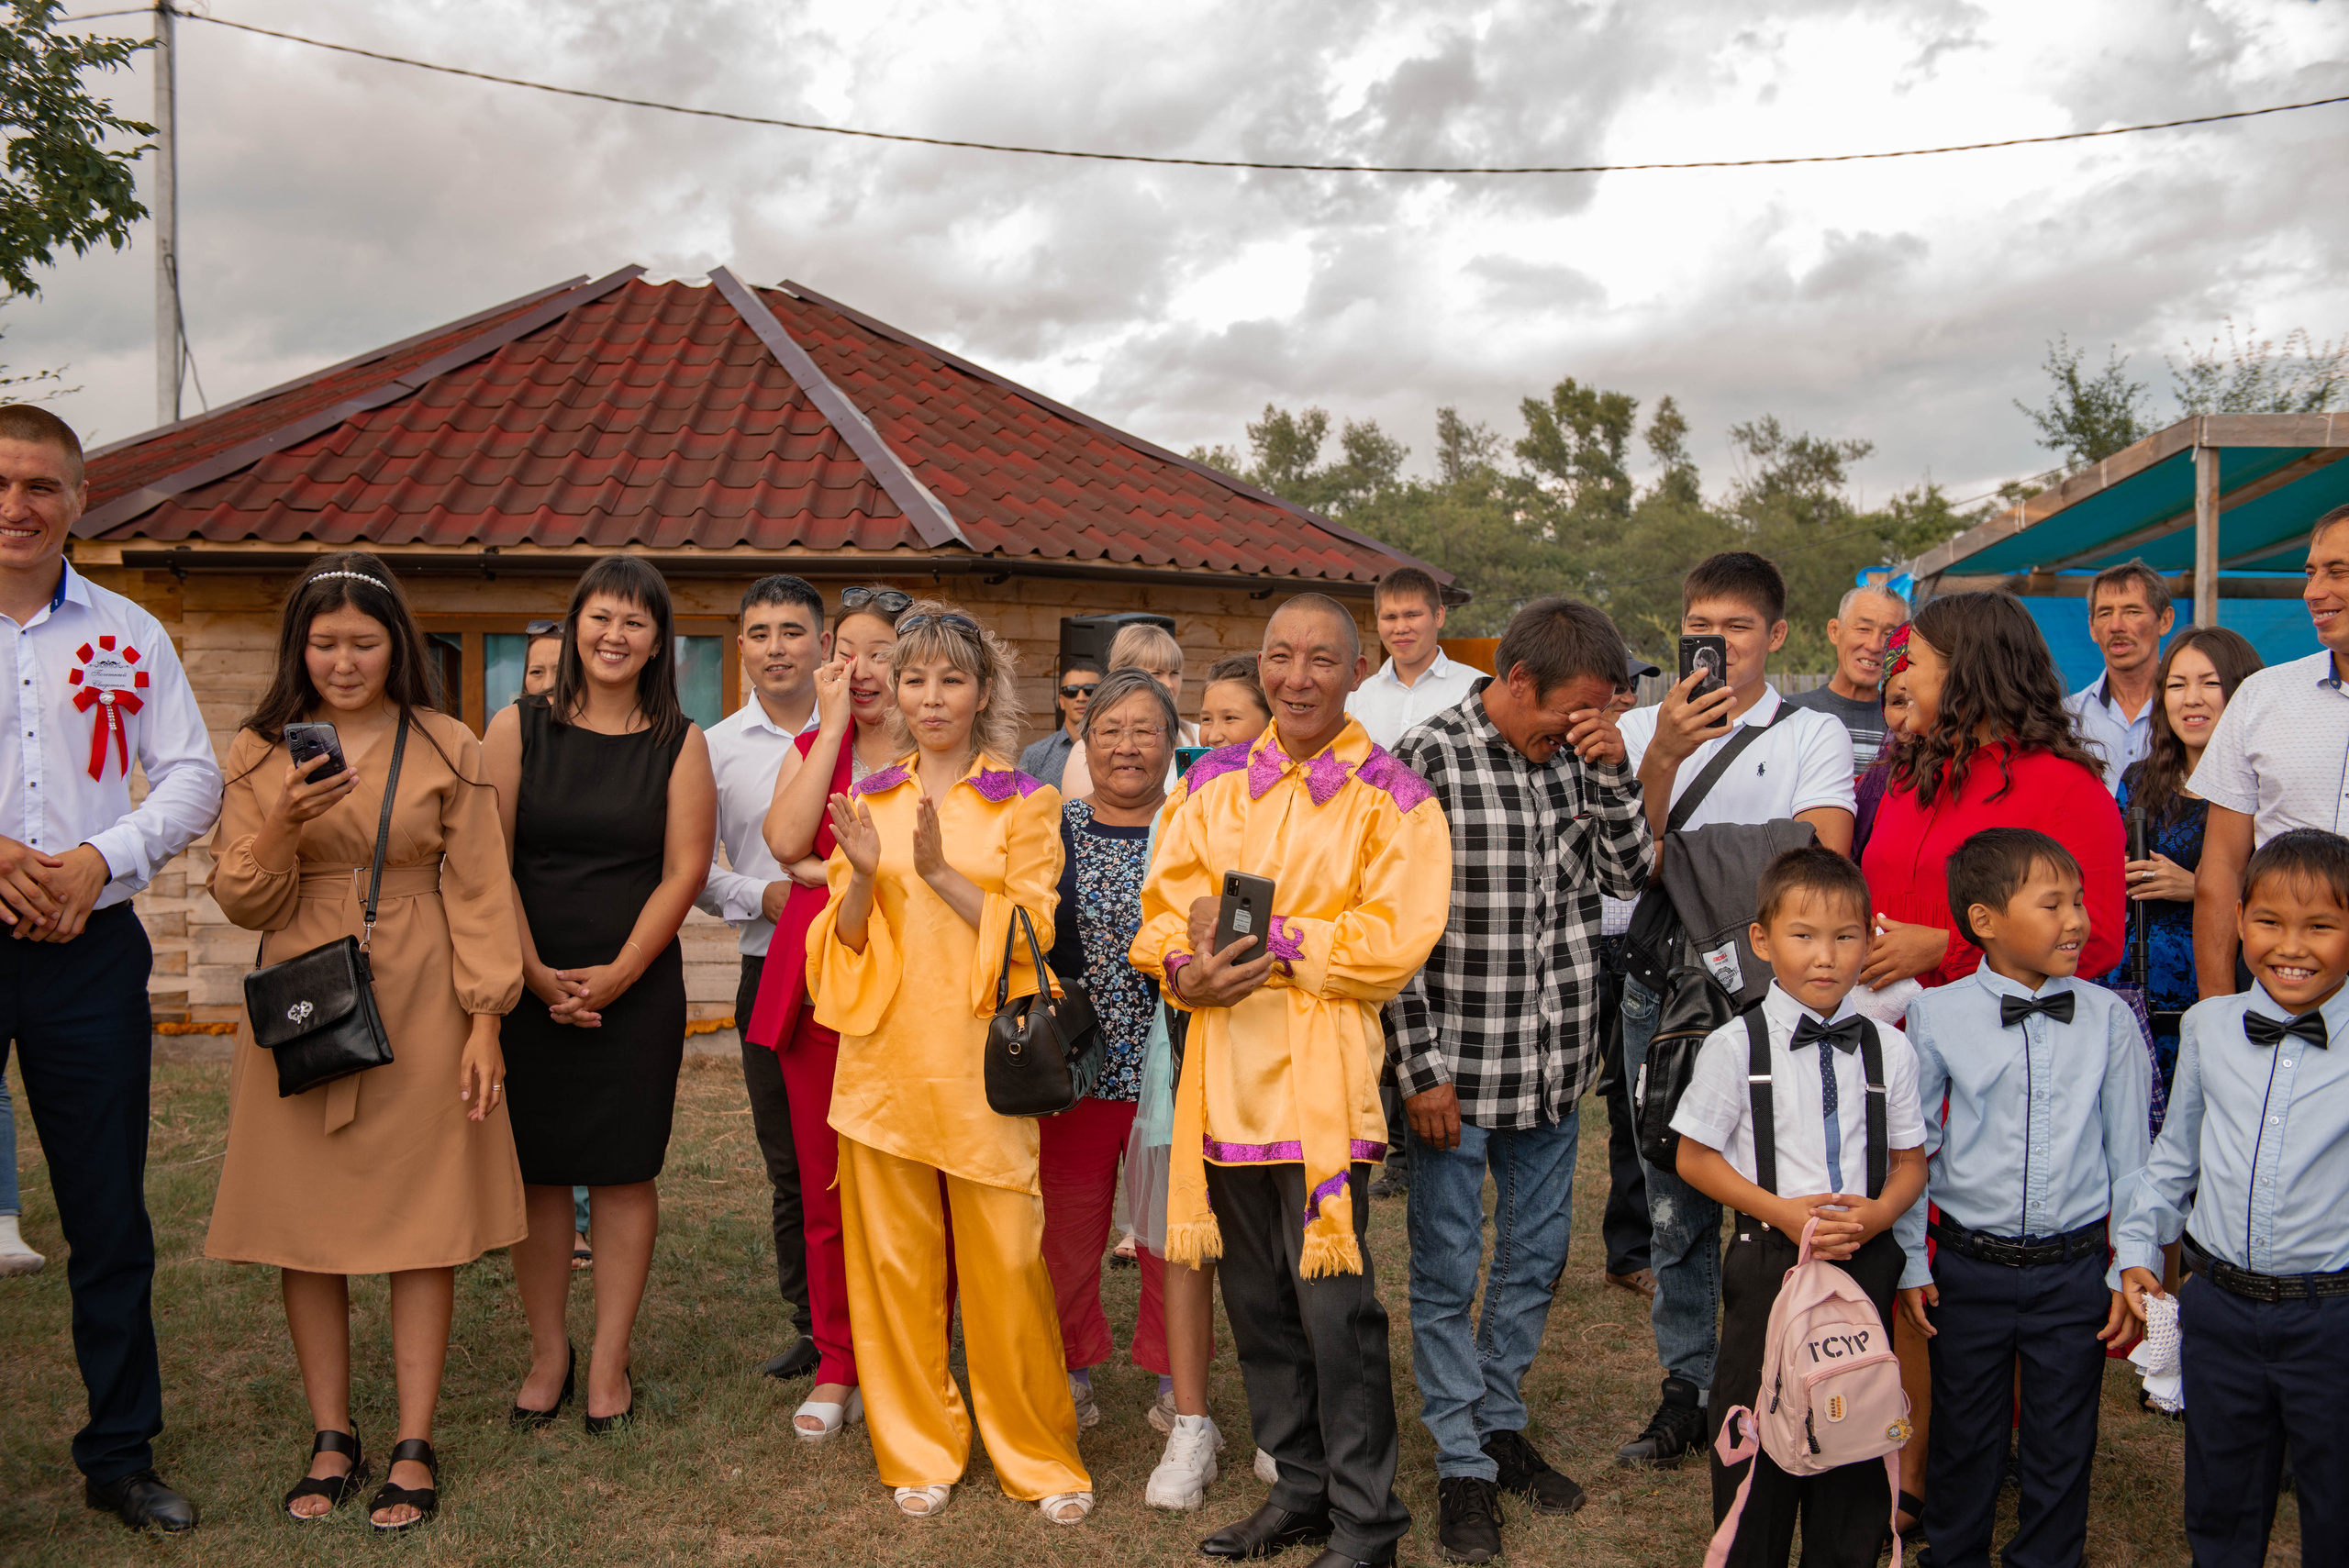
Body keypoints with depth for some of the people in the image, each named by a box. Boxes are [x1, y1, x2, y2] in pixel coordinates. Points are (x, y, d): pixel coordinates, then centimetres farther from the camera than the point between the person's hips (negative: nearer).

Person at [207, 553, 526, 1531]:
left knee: (424, 1221, 1)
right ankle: (331, 1440, 18)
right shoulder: (261, 754, 6)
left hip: (419, 1011, -1)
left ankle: (414, 1449, 10)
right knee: (305, 1222, 4)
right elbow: (243, 905, 3)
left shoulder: (447, 749, 2)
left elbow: (478, 891, 0)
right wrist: (282, 826, -16)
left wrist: (484, 1020, -7)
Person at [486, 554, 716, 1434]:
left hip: (637, 988, 0)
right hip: (527, 984, 0)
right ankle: (547, 1353, 19)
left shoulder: (678, 743, 4)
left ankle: (610, 1361, 14)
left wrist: (616, 975, -10)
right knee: (536, 1169, 5)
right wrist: (535, 974, -10)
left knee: (624, 1171, 3)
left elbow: (683, 871, -2)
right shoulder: (518, 729, 3)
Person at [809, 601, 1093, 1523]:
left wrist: (939, 869, -18)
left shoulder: (1025, 805, 3)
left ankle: (1038, 1455, 15)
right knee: (894, 1262, 6)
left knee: (1006, 1264, -2)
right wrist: (862, 877, -13)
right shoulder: (869, 800, 11)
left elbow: (1028, 934, -6)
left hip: (981, 1062, -3)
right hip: (885, 1058, 3)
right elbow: (844, 944, 8)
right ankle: (918, 1449, 22)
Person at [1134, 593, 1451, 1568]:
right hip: (1225, 1071, 5)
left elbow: (1393, 940, -12)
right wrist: (1186, 967, -13)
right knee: (1254, 1295, 13)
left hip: (1322, 1075, -5)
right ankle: (1300, 1488, 30)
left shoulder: (1389, 798, -3)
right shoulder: (1213, 783, 12)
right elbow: (1166, 906, 8)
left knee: (1333, 1302, -3)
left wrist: (1265, 941, -16)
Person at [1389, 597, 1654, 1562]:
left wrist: (1610, 774, -10)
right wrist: (1421, 1067, -13)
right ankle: (1463, 1466, 20)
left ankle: (1501, 1423, 36)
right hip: (1458, 1069, -5)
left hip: (1555, 1065, 6)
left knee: (1535, 1258, 17)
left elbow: (1630, 877, 3)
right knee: (1447, 1273, 6)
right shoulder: (1429, 759, -13)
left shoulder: (1576, 758, 5)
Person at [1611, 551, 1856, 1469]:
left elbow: (1824, 857, -10)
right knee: (1675, 1206, 8)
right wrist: (1665, 755, -19)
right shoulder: (1642, 731, 10)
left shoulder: (1815, 735, 5)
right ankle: (1687, 1392, 20)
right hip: (1663, 989, 2)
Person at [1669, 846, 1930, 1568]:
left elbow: (1910, 1160, 9)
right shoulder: (1734, 1046, -7)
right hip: (1770, 1259, -2)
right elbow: (1695, 1158, -3)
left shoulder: (1890, 1049, 1)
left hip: (1865, 1258, 2)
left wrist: (1881, 1212, -11)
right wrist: (1779, 1210, -14)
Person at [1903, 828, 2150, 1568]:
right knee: (1964, 1432, 15)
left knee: (2062, 1440, 12)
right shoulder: (1937, 1015, -7)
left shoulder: (2108, 1019, -3)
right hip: (1969, 1266, 0)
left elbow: (2130, 1152, 3)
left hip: (2075, 1270, 1)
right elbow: (1907, 1144, 0)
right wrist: (1909, 1260, 1)